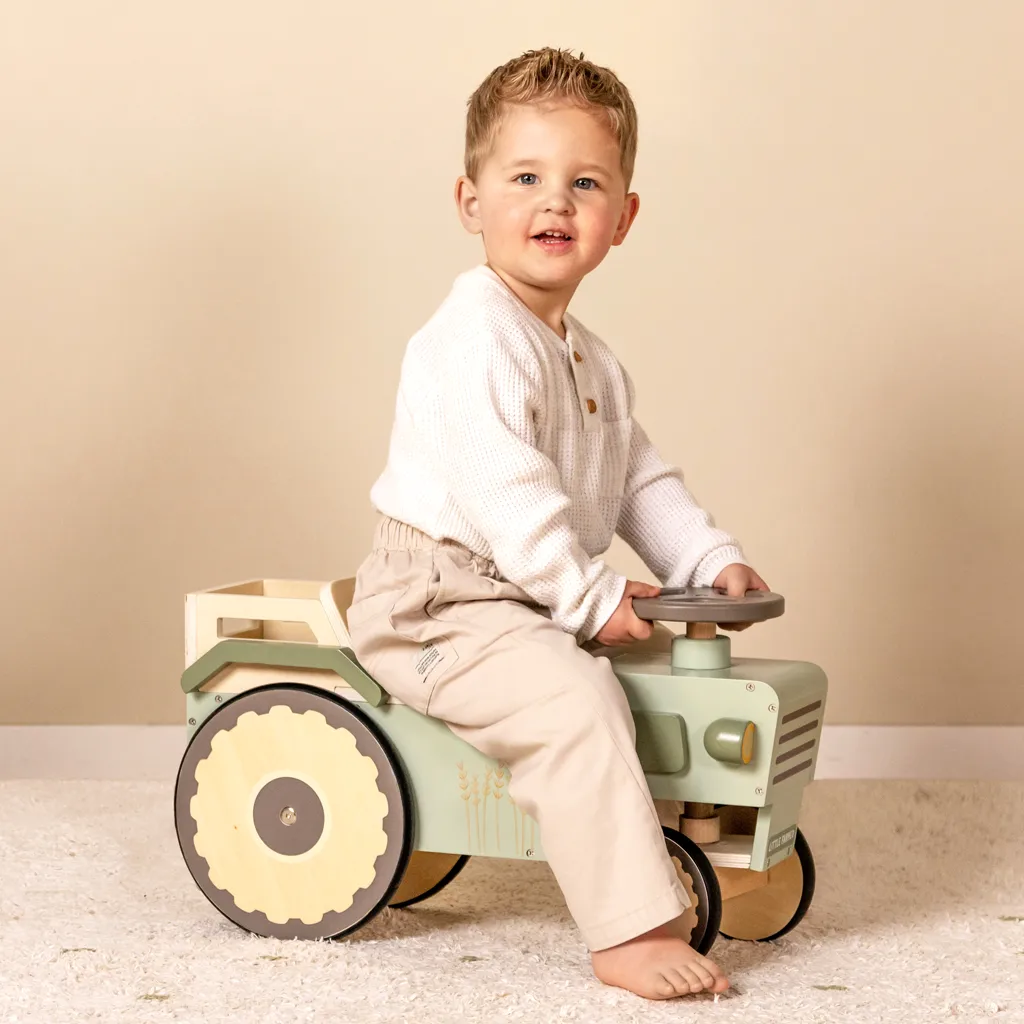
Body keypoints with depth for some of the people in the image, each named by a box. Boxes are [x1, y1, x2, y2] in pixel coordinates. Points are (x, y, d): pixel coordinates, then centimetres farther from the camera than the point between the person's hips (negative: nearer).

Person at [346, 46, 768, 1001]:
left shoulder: (593, 362, 16)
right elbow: (501, 491, -26)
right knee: (573, 698, -28)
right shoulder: (477, 338, -18)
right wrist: (589, 599, -23)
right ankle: (630, 934, -25)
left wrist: (713, 560, 6)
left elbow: (640, 480, 20)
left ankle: (691, 851, 24)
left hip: (536, 603, 10)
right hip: (437, 604, -10)